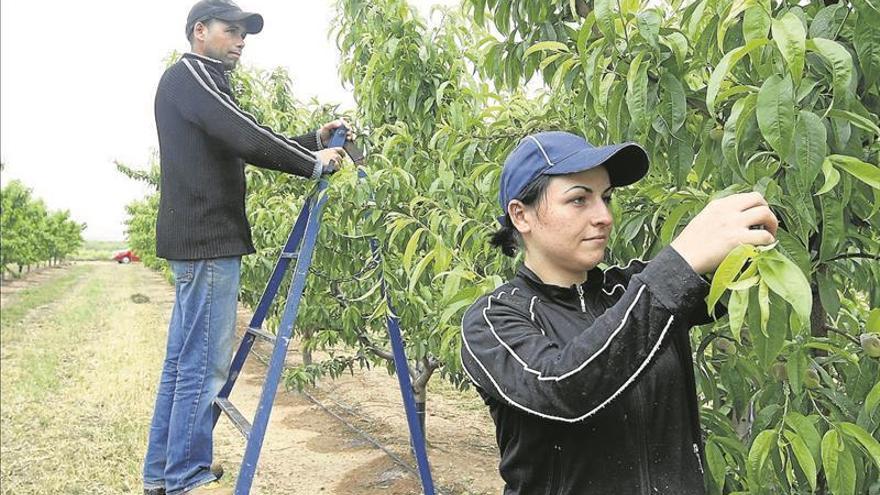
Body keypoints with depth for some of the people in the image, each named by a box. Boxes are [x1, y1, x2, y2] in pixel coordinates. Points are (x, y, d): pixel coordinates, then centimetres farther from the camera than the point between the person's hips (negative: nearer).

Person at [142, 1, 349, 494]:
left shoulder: (203, 83, 24)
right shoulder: (190, 74, -6)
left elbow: (245, 143, 21)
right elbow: (246, 137, -19)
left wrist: (315, 139, 10)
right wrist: (313, 162, -9)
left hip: (200, 239, 10)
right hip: (206, 239, -10)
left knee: (184, 360, 13)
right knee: (204, 362, -6)